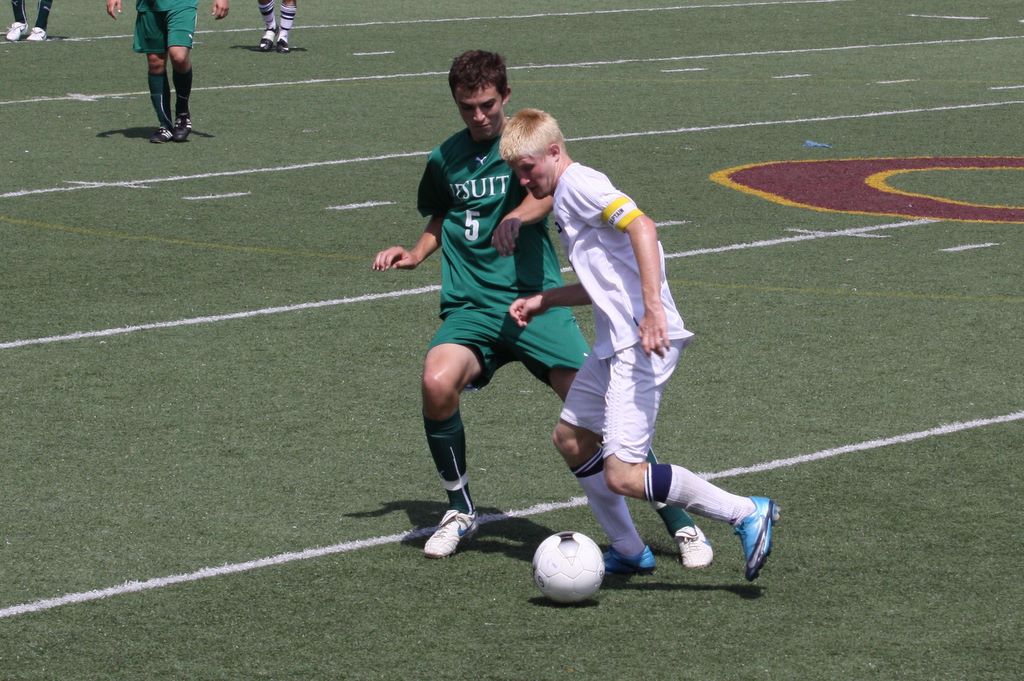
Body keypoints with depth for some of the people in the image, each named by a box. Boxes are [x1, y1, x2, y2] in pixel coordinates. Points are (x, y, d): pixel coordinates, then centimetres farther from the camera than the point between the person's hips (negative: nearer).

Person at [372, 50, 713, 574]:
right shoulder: (444, 159, 14)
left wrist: (518, 218, -41)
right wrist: (415, 254, 13)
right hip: (470, 307, 3)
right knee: (437, 381, -27)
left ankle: (681, 524, 0)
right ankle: (460, 512, -5)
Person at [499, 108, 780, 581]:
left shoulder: (578, 183, -9)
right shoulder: (562, 200, 22)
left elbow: (640, 225, -24)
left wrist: (653, 307, -31)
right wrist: (541, 301, 27)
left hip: (642, 343, -11)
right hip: (615, 342, 11)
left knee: (623, 475, -16)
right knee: (570, 438, 22)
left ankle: (747, 514, -9)